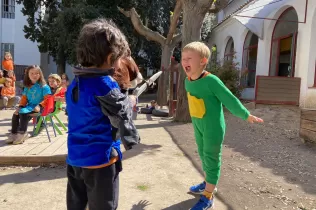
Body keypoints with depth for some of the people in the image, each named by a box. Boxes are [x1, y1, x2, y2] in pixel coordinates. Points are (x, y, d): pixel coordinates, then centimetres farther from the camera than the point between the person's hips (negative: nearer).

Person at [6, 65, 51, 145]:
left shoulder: (44, 86, -9)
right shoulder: (27, 87, 12)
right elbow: (24, 98, 14)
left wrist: (39, 105, -26)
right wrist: (20, 107, -3)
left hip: (38, 107, -7)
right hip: (29, 106, 7)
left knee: (23, 113, -28)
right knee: (15, 114, -8)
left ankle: (22, 133, -15)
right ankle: (14, 133, 5)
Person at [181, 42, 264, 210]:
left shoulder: (211, 80, -25)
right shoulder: (188, 81, -2)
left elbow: (230, 100, -17)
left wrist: (246, 116, -6)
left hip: (213, 127, -7)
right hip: (198, 126, 8)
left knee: (212, 159, 3)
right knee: (204, 156, 21)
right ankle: (208, 183, 42)